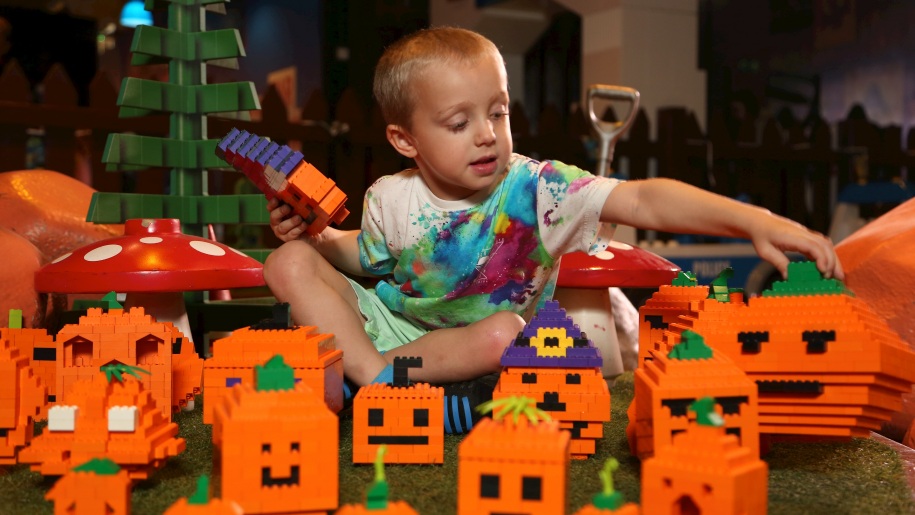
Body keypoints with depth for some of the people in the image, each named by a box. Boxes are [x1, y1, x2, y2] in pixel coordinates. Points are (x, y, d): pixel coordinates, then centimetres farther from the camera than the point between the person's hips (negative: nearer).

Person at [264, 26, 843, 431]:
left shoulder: (536, 188, -23)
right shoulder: (391, 199, -13)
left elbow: (645, 200, -36)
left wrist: (753, 219, -49)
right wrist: (318, 235, -13)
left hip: (482, 340, -2)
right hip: (391, 318, 3)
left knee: (502, 333, -37)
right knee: (292, 263, -14)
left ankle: (366, 369, -21)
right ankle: (373, 374, -27)